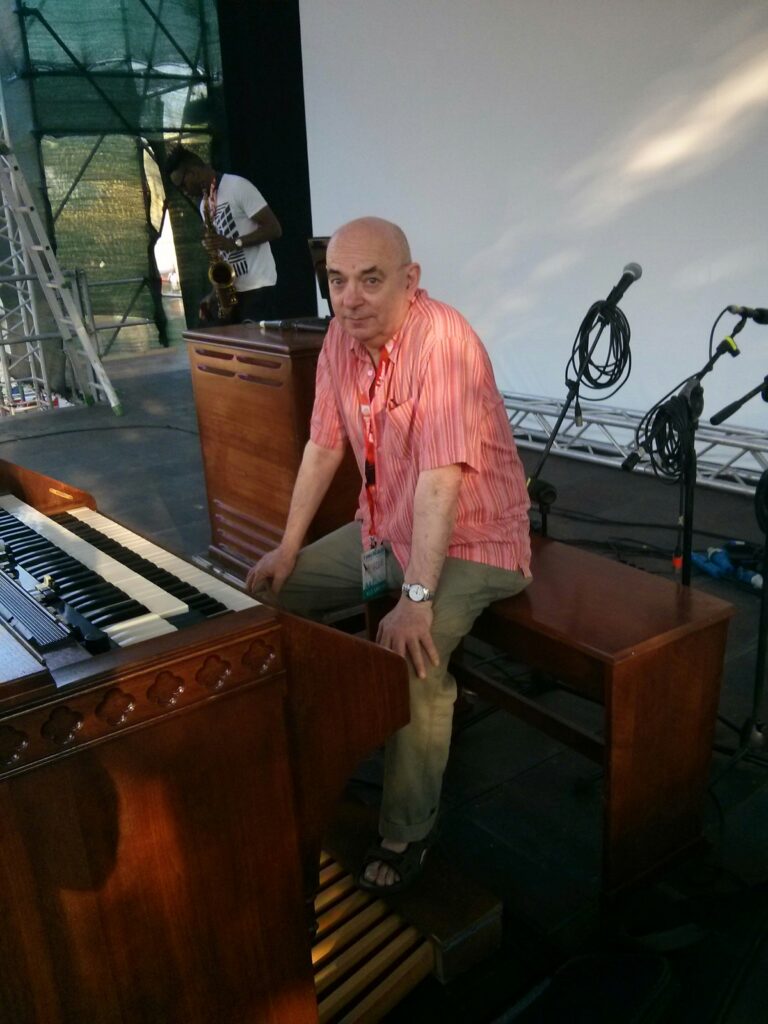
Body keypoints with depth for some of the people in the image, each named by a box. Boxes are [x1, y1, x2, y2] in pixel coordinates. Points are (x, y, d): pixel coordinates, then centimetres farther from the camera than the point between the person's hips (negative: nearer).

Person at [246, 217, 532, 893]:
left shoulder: (443, 339, -26)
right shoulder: (343, 337, -2)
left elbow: (441, 480, -32)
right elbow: (323, 446, 6)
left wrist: (416, 599, -34)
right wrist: (288, 548, 6)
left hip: (467, 541, -8)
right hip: (384, 529, 8)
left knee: (411, 659, -29)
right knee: (267, 591, 6)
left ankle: (407, 835, -6)